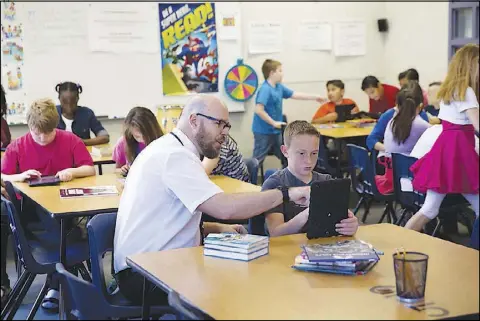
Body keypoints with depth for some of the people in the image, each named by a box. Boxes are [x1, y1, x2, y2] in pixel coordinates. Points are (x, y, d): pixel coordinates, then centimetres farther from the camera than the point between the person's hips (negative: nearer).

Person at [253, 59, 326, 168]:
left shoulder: (279, 87, 6)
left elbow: (295, 95, 17)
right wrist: (274, 123, -23)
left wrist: (315, 97, 19)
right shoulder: (265, 89, -22)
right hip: (263, 132, -9)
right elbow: (259, 110, -30)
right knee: (257, 160, -3)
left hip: (276, 131, 9)